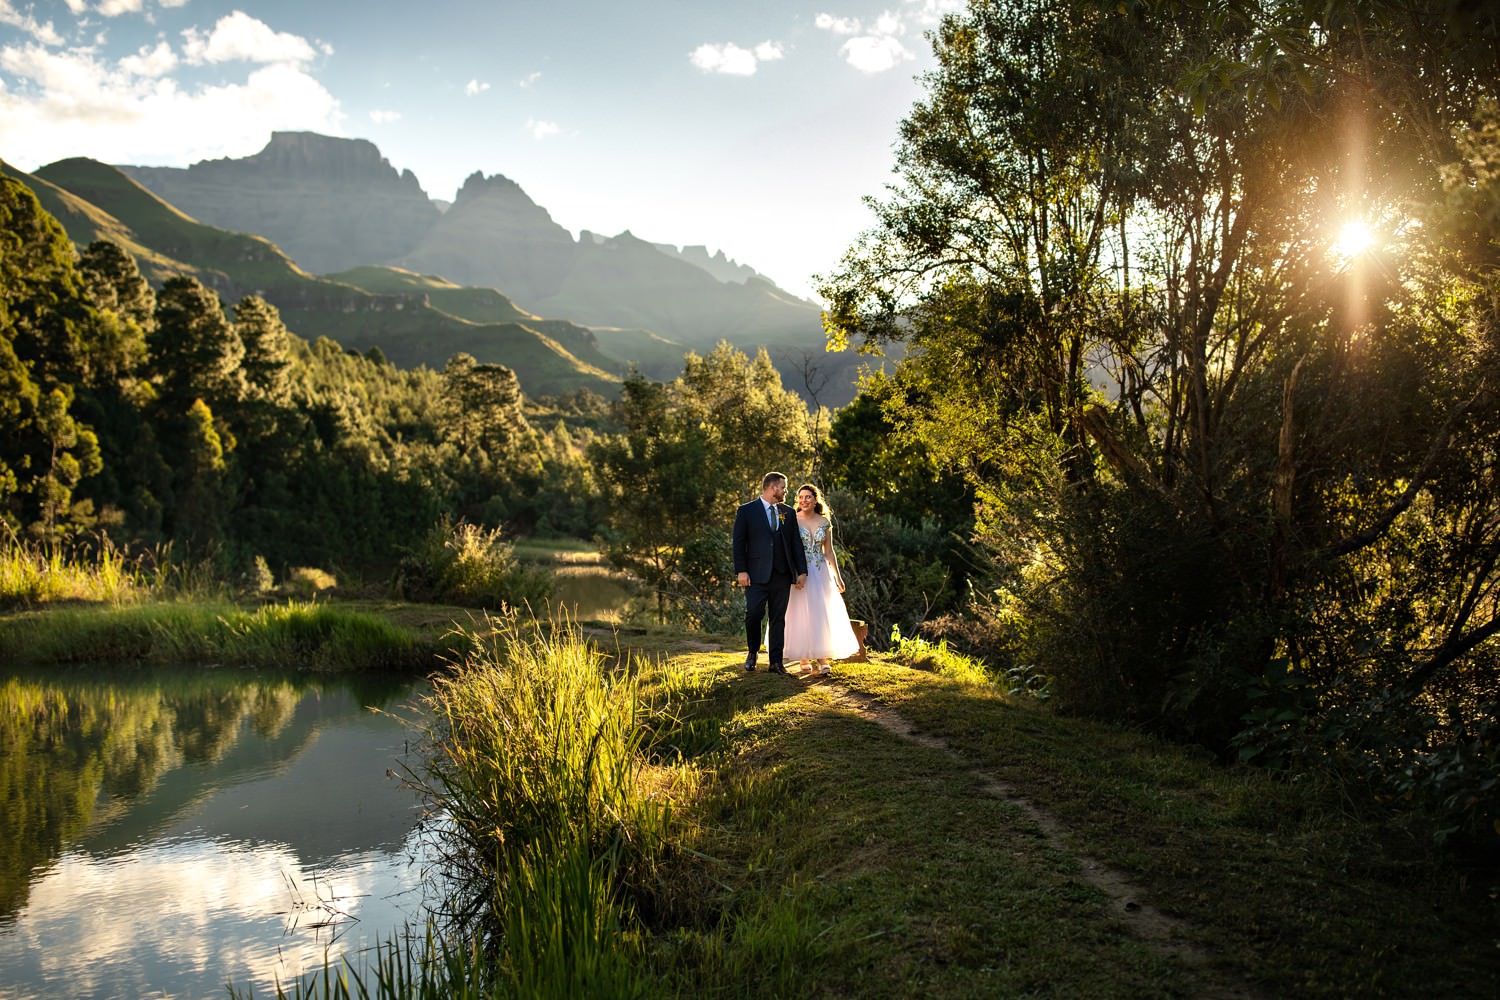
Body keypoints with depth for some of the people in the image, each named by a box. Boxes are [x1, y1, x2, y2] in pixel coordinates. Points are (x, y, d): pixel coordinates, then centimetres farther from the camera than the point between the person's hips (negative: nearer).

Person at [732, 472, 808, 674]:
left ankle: (775, 663, 9)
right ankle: (753, 651, 13)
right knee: (754, 613, -13)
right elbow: (739, 543, -2)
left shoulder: (788, 513, 14)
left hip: (782, 574, 4)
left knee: (778, 619, 4)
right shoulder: (746, 511, 2)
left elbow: (796, 544, 13)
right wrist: (741, 571, -10)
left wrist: (802, 571, 6)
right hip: (757, 574, -4)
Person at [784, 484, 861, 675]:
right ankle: (804, 658, 10)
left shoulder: (825, 522, 6)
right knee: (802, 614, 0)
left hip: (820, 573, 3)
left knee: (823, 614, -3)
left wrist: (838, 577, 9)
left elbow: (829, 552, 11)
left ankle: (822, 658, 1)